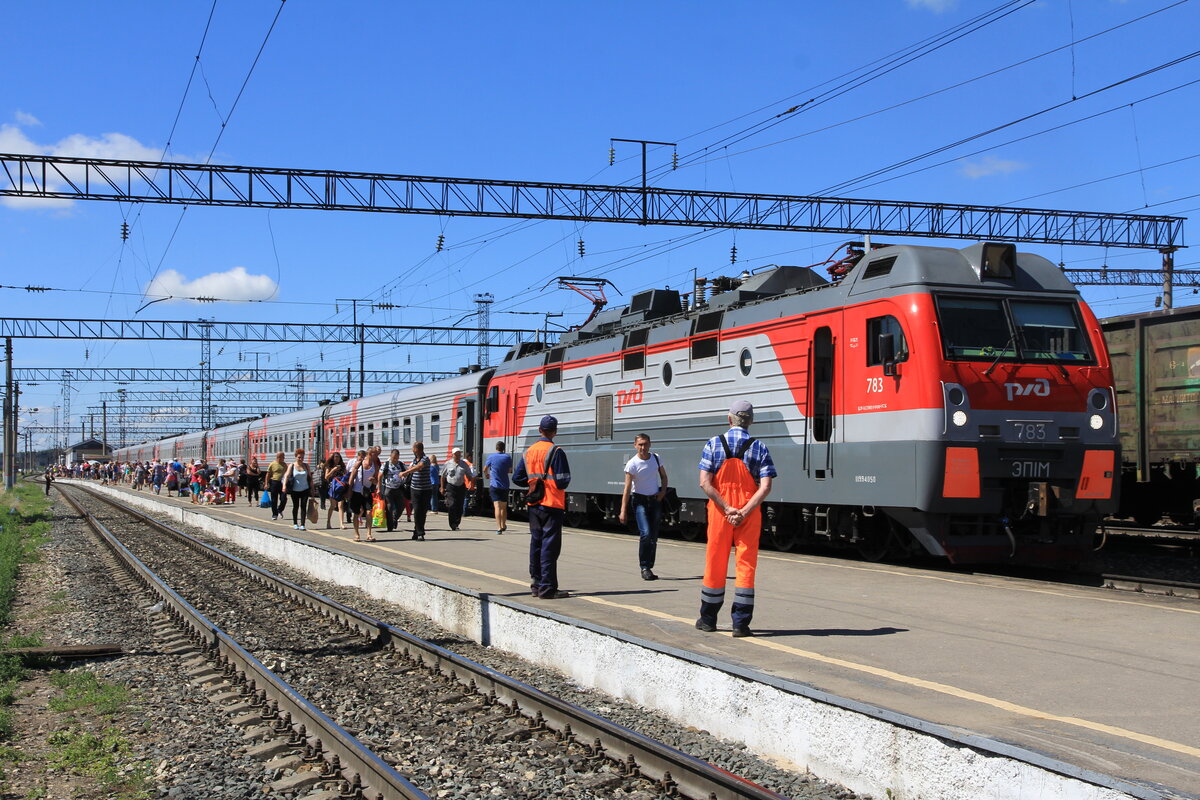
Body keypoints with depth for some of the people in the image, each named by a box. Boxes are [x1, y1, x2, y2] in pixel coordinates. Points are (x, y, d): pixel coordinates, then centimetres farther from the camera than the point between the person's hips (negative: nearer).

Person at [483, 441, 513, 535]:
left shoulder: (491, 457, -3)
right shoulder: (508, 457, 2)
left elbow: (485, 469, 10)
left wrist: (486, 475, 33)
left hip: (494, 485, -3)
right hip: (505, 486, 3)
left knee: (497, 506, -9)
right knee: (504, 507, 16)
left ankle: (499, 528, -20)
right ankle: (503, 526, 30)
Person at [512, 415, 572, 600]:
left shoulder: (529, 451, 8)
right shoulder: (555, 452, -12)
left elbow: (517, 478, 11)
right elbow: (563, 480, -16)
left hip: (534, 505, 6)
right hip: (552, 505, -6)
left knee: (536, 543, 14)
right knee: (550, 546, -4)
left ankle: (536, 584, 18)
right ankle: (547, 588, -5)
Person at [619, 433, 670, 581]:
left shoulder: (656, 458, 0)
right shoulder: (632, 464, -13)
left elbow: (663, 476, 17)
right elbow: (627, 488, -15)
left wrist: (663, 491, -1)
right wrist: (623, 511, -18)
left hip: (655, 499, 5)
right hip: (640, 501, -4)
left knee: (653, 537, 6)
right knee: (646, 533, -19)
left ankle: (649, 567, 15)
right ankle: (644, 567, -10)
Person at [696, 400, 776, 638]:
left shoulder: (714, 444, -1)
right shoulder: (759, 448, -1)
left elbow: (705, 483, -11)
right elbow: (765, 486, -11)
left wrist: (727, 509, -11)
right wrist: (744, 512, -14)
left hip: (719, 512, 1)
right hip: (749, 514, 0)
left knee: (715, 564, 10)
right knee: (746, 565, 3)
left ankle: (708, 619, 22)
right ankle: (741, 623, 0)